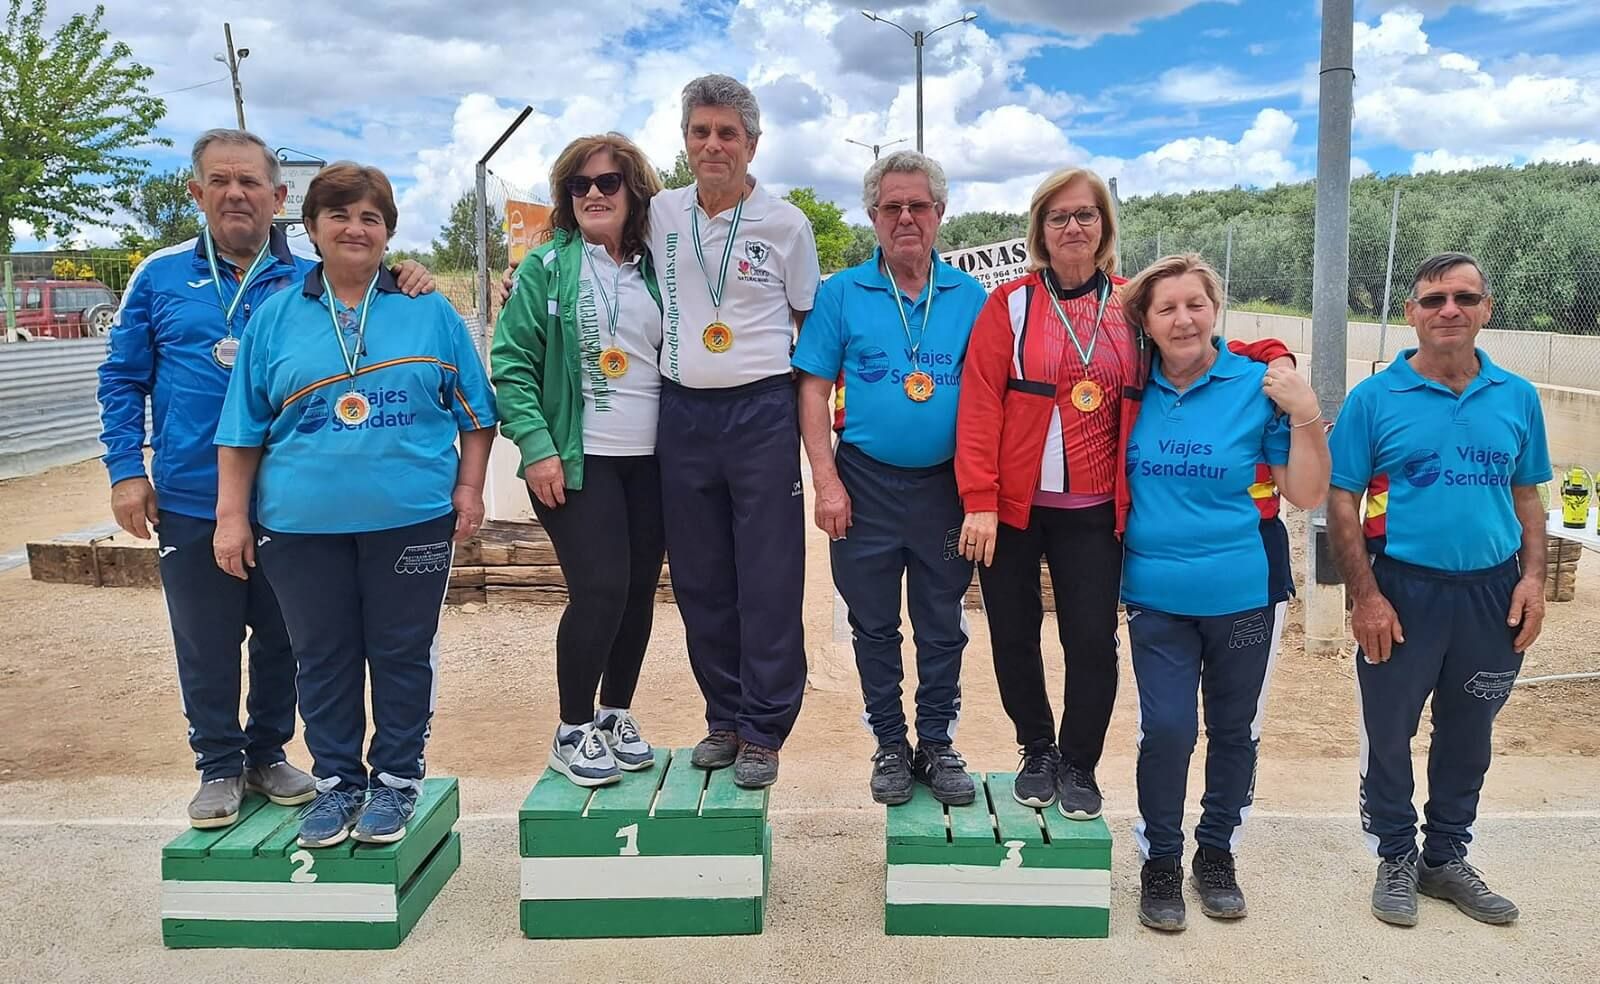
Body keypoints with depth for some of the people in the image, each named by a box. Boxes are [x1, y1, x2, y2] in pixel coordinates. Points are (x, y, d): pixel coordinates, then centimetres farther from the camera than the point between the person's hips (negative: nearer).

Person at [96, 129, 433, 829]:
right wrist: (126, 469, -2)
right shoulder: (162, 276, 4)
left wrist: (407, 287, -16)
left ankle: (268, 753, 31)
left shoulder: (311, 280, 3)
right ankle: (219, 767, 26)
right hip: (190, 501, 0)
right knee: (206, 645, 9)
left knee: (281, 638, 12)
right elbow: (123, 378, 7)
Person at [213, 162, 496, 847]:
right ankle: (335, 780, 26)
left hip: (412, 516, -1)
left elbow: (475, 411, 8)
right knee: (322, 657, 10)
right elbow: (243, 429, 7)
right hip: (303, 523, 1)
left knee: (403, 653, 7)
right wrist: (231, 517, 3)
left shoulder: (429, 310, 5)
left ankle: (396, 779, 23)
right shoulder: (276, 316, 7)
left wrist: (470, 489, 0)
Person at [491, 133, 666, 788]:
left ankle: (616, 714, 26)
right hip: (578, 461, -4)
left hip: (651, 460, 4)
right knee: (599, 590, -10)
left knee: (639, 593, 7)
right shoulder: (547, 268, -1)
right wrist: (536, 447, -14)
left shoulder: (654, 270, 10)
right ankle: (572, 732, 8)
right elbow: (512, 365, -4)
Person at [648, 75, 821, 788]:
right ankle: (724, 716, 24)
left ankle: (763, 730, 11)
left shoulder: (786, 222, 2)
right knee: (700, 581, 10)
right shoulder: (660, 215, 8)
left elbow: (808, 317, 11)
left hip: (762, 413, -3)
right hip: (682, 413, 3)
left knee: (770, 581, -1)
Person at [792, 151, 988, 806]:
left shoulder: (971, 297, 3)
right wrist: (826, 481, -8)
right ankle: (889, 745, 27)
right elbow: (813, 388, -1)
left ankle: (937, 743, 27)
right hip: (866, 485, 0)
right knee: (874, 624, 11)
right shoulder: (842, 294, 0)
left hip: (947, 486, 1)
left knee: (943, 625, 11)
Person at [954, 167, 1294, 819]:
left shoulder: (1133, 306, 7)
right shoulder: (1012, 303, -2)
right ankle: (1038, 751, 31)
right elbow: (979, 404, -8)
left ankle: (1079, 765, 23)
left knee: (1092, 640, 1)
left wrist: (1269, 353, 3)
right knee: (1014, 635, 8)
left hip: (1095, 513, 1)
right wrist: (979, 501, -14)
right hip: (1012, 507, -1)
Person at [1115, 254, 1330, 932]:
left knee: (1234, 729, 13)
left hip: (1244, 593, 0)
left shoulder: (1259, 386, -7)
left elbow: (1307, 495, -5)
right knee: (1166, 729, -3)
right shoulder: (1135, 389, -1)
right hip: (1156, 596, 1)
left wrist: (1306, 417, -17)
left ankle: (1217, 851, 34)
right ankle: (1160, 859, 18)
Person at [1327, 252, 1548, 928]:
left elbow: (1527, 496, 11)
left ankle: (1447, 858, 34)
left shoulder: (1517, 398, 4)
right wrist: (1365, 595, -12)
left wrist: (1533, 577, -2)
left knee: (1468, 736, 16)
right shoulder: (1375, 398, -6)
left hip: (1492, 594, 3)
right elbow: (1342, 500, -7)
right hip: (1403, 591, -3)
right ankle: (1396, 859, 27)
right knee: (1389, 733, 8)